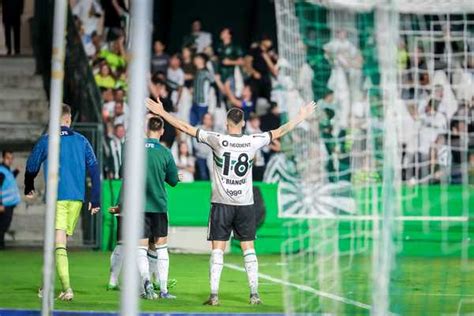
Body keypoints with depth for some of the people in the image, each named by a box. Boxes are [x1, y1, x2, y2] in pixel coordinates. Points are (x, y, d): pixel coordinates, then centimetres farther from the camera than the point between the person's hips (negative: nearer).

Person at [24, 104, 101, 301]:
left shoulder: (46, 141, 0)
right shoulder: (81, 141, 8)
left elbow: (31, 167, 8)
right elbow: (94, 169, 5)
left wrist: (29, 189, 28)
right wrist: (95, 200, 8)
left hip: (56, 197, -4)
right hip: (77, 198, 4)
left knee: (59, 244, -9)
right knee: (60, 242, 15)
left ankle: (67, 288, -24)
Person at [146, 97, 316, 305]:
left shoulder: (217, 140, -7)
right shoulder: (252, 142, -3)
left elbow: (186, 128, -4)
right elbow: (279, 132, 9)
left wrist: (162, 112, 3)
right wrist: (301, 117, 22)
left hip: (221, 203, -1)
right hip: (245, 204, 1)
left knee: (217, 249, -1)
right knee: (248, 248, 7)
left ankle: (214, 294, -8)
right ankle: (254, 293, 4)